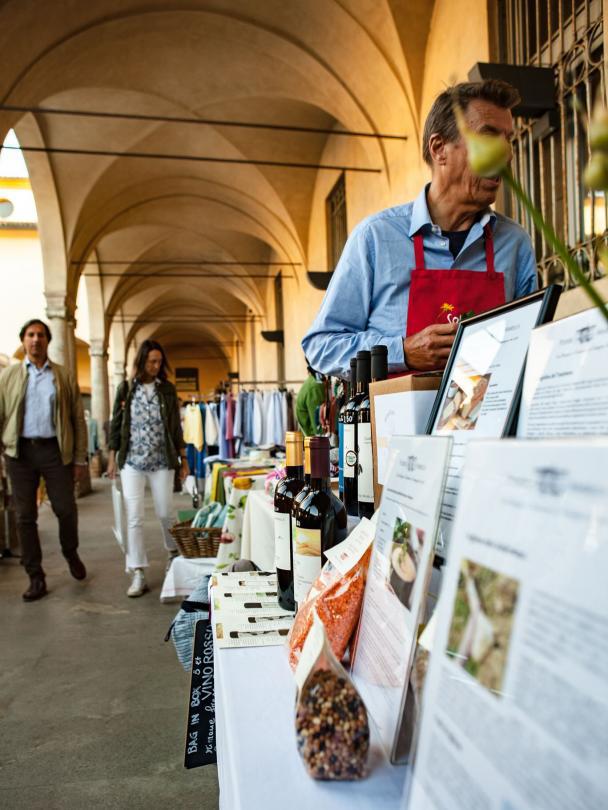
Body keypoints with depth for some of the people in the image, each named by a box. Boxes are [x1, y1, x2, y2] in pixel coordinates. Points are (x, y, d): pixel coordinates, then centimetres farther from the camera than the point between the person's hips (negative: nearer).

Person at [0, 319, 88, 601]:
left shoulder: (64, 377, 6)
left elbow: (78, 419, 4)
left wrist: (81, 459, 0)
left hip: (55, 450, -1)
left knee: (66, 509, 1)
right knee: (25, 516, 5)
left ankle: (71, 554, 31)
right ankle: (36, 577, 17)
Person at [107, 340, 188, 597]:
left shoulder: (168, 389, 4)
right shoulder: (126, 388, 3)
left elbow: (175, 425, 7)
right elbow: (116, 424, 6)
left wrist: (183, 458, 7)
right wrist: (112, 457, 4)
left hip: (161, 462, 0)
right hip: (132, 462, 0)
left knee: (164, 513, 7)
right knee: (134, 518, -4)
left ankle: (173, 552, 36)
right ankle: (138, 574, 3)